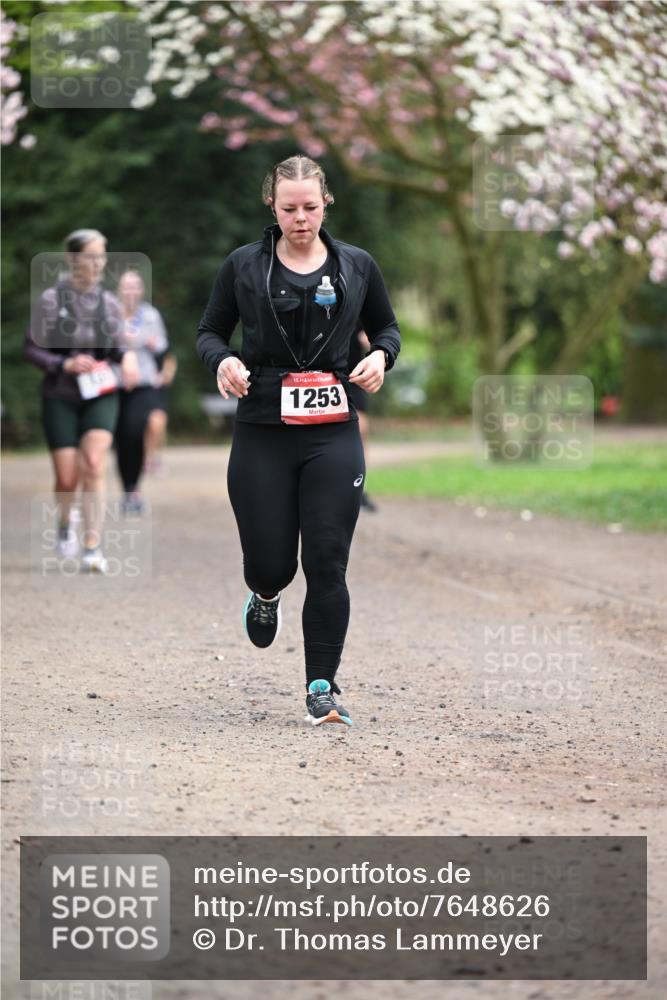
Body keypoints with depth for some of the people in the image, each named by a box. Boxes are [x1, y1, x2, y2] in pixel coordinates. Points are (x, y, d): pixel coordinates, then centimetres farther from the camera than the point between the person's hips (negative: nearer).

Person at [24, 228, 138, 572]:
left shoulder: (109, 304, 3)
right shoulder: (50, 301, -7)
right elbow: (31, 348, -4)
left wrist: (125, 357, -8)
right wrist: (64, 365, -20)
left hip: (100, 396, 2)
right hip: (60, 398, -2)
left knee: (93, 466, -18)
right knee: (67, 478, -2)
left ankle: (93, 547, -15)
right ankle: (64, 523, 32)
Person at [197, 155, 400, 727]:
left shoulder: (356, 266, 6)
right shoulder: (244, 266, 3)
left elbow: (386, 327, 18)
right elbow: (210, 331, 10)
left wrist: (381, 356, -4)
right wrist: (222, 360, -12)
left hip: (333, 433, 0)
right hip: (261, 432, 0)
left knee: (327, 564, -6)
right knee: (269, 562, 1)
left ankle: (322, 688, 4)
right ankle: (266, 597, 40)